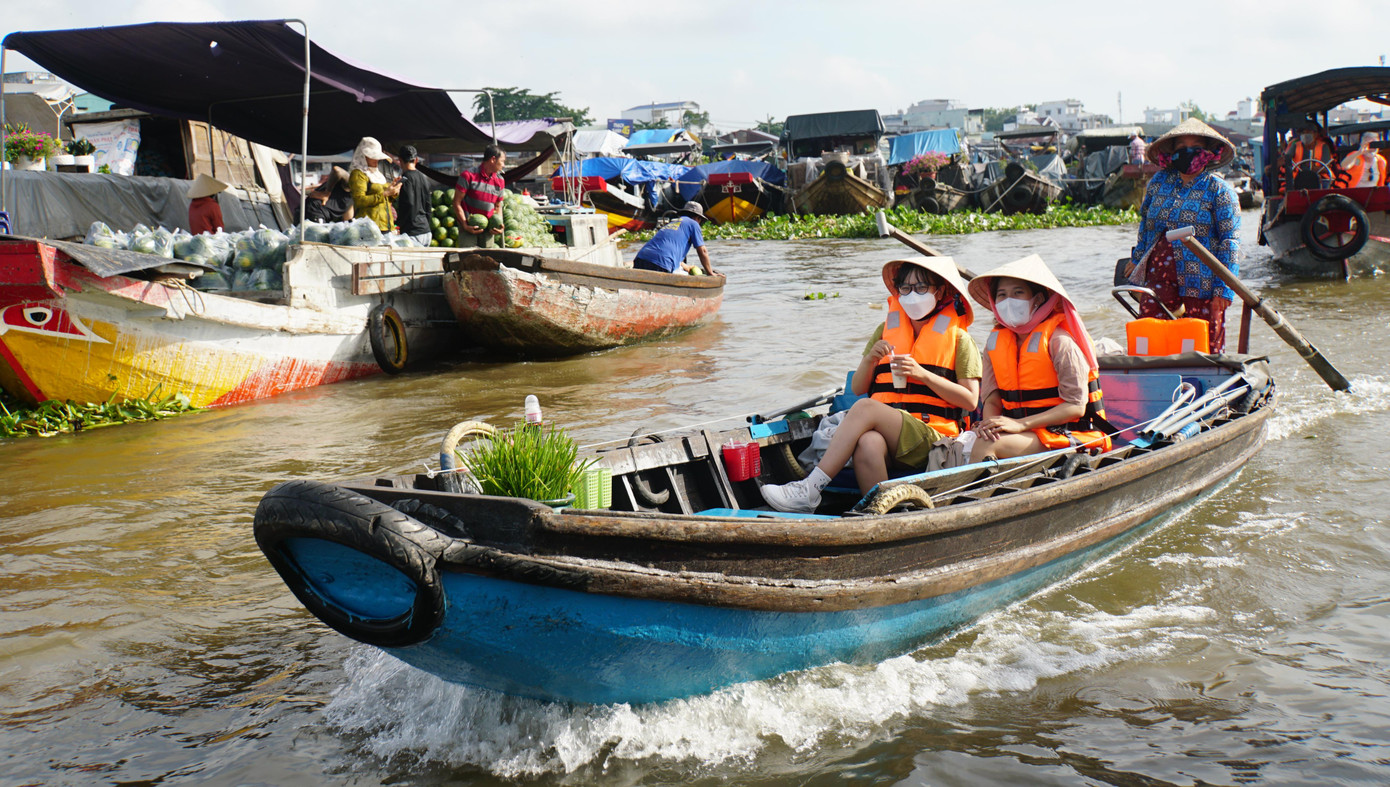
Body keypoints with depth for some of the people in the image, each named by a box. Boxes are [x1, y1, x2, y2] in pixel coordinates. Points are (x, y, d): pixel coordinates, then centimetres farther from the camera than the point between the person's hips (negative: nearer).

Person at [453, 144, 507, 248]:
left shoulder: (500, 181, 9)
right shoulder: (468, 175, -8)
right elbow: (457, 202, -7)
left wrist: (498, 226, 0)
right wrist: (465, 225, -17)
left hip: (488, 230, 5)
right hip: (469, 228, -5)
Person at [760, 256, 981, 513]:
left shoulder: (958, 338, 10)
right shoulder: (887, 330, 21)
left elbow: (971, 401, 1)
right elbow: (857, 388, 19)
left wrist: (922, 374, -9)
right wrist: (870, 360, -2)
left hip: (933, 439, -3)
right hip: (887, 432, 3)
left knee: (866, 408, -30)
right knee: (868, 443, -36)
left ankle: (809, 489, -34)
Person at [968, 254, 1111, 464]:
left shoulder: (1058, 342, -10)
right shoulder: (995, 342, 8)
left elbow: (1076, 406, -14)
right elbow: (991, 398, 6)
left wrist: (1020, 424, -23)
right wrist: (990, 422, -20)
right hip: (1024, 433, 5)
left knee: (986, 445, -29)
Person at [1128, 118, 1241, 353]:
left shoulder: (1219, 190, -1)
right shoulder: (1159, 181, 11)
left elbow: (1230, 241, -5)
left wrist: (1224, 287, -12)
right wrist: (1138, 257, 28)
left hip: (1201, 286, -4)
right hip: (1156, 279, 4)